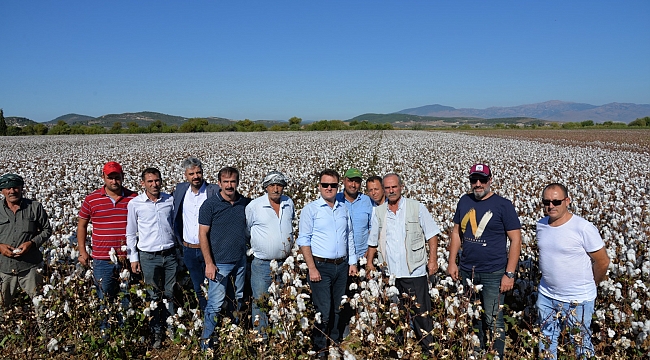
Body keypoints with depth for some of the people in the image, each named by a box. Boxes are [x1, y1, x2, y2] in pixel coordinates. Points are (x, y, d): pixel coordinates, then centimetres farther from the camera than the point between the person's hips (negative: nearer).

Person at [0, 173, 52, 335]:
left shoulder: (35, 207, -3)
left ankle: (46, 334, 19)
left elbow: (47, 230, 4)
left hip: (30, 266, -2)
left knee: (40, 303, 6)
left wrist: (32, 243, -12)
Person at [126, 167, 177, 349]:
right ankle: (157, 334, 21)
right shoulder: (134, 204, -4)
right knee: (153, 297, 8)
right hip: (148, 257, -1)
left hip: (170, 254, 1)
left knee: (171, 294, 9)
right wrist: (133, 258, 1)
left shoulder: (171, 200, 0)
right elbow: (130, 234, 4)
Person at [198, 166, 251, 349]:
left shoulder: (246, 203, 3)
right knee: (215, 304, -1)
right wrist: (209, 263, -12)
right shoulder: (210, 204, -7)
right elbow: (203, 234, -7)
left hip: (241, 260, 4)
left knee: (240, 300, 16)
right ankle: (206, 341, 17)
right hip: (219, 262, -4)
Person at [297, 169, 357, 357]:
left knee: (337, 310, 13)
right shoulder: (310, 209, -5)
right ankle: (319, 349, 14)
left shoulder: (344, 209, 10)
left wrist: (352, 262, 10)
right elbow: (304, 240, -8)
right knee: (323, 312, -3)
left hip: (342, 266, 5)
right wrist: (312, 268, -13)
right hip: (321, 266, -4)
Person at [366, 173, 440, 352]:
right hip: (389, 275, 3)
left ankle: (429, 349, 18)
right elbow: (373, 241, 15)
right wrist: (370, 263, 10)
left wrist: (433, 259, -6)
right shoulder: (378, 212, 7)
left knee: (421, 313, 3)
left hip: (415, 272, -3)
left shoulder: (417, 207, -1)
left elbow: (431, 235, 0)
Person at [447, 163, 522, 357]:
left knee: (493, 321, 1)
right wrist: (452, 262, 5)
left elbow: (516, 239, -9)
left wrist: (509, 274, -13)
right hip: (467, 271, 4)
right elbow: (456, 232, 11)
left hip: (493, 274, -4)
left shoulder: (503, 205, -9)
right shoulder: (464, 201, 3)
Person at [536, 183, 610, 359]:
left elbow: (602, 261, -11)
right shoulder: (541, 225, -2)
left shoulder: (583, 228, -20)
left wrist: (589, 285, 2)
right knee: (546, 341, 19)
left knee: (581, 344, 13)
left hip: (578, 300, -5)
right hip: (546, 296, 5)